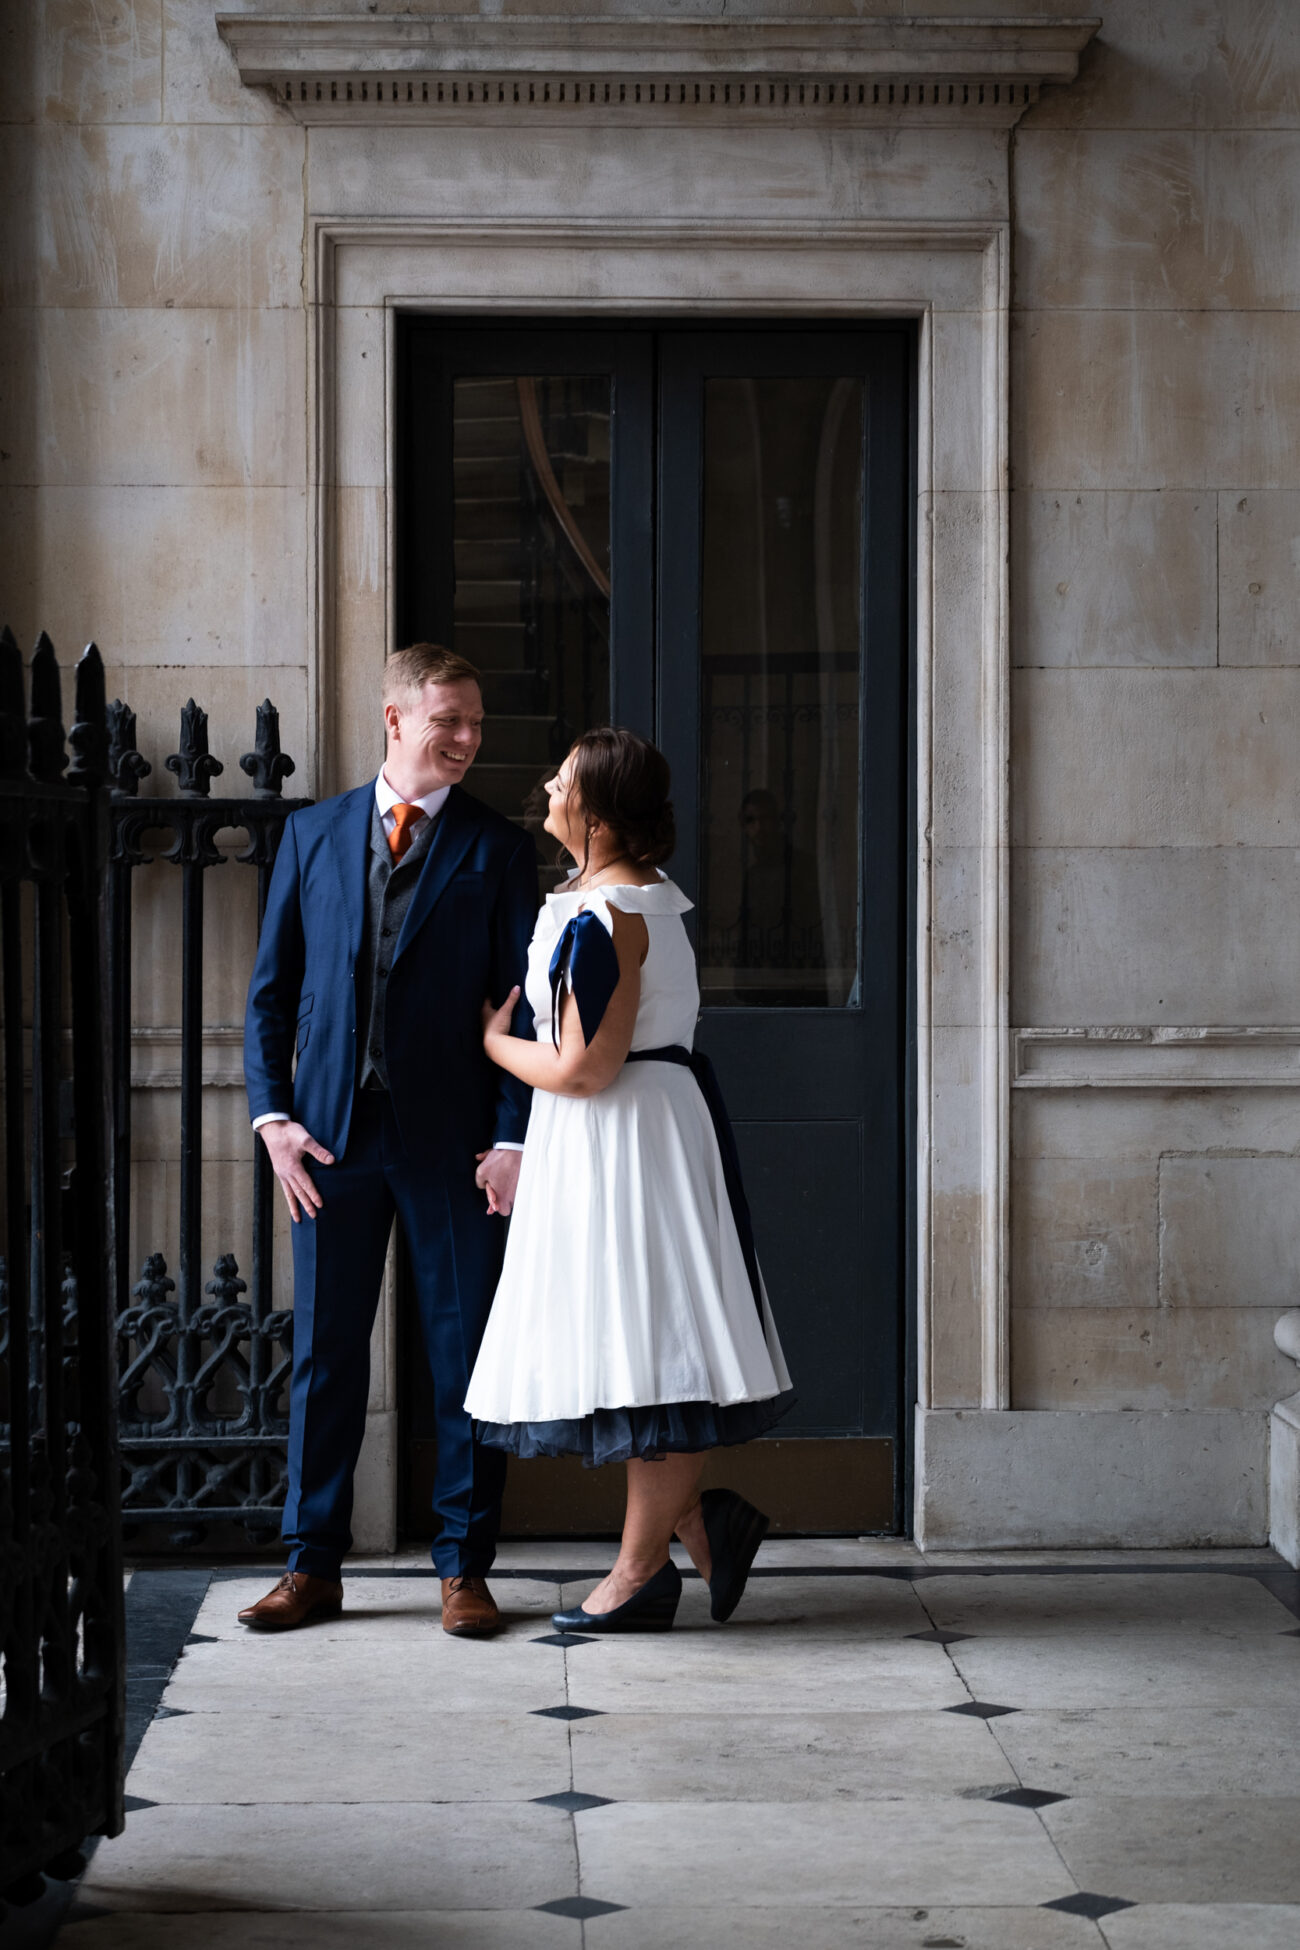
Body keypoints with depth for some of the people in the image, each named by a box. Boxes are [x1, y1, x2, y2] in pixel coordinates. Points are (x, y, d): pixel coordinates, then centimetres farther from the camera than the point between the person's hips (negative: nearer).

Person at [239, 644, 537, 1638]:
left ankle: (465, 1566, 12)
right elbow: (272, 988, 10)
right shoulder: (313, 835, 10)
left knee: (466, 1353, 2)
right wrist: (274, 1114, -1)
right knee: (325, 1351, 7)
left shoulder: (497, 848, 3)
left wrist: (512, 1137, -8)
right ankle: (314, 1564, 16)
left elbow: (523, 1004, 0)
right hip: (331, 1134, 2)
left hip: (451, 1139, -2)